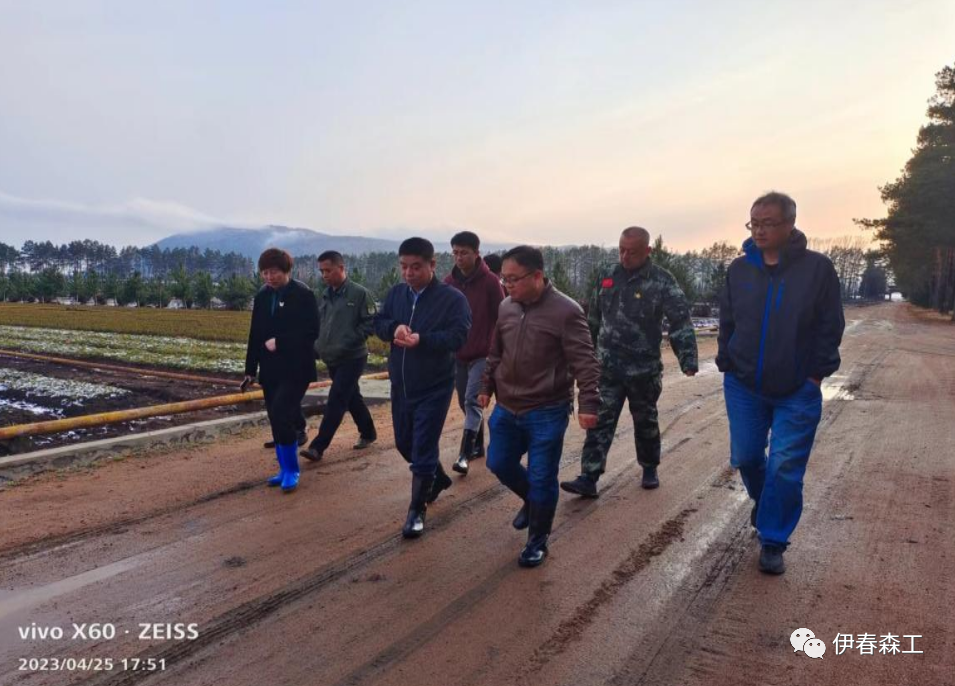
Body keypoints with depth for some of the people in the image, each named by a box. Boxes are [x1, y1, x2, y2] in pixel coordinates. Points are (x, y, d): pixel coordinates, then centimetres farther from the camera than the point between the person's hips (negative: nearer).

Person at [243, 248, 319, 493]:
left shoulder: (303, 294, -9)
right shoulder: (262, 296, 8)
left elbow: (312, 332, -14)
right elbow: (255, 335, 12)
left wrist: (279, 342, -17)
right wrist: (250, 369, 11)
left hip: (296, 369, -6)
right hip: (270, 369, 6)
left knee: (281, 416, -14)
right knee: (277, 420, 9)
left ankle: (291, 470, 2)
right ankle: (285, 469, 22)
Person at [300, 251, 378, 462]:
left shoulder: (359, 293, -11)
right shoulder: (326, 295, 10)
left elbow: (370, 323, -13)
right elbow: (319, 323, 19)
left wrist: (350, 341, -19)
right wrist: (318, 346, 4)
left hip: (352, 358, -7)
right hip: (331, 358, 7)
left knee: (336, 401, -9)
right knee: (352, 398, 18)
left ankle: (318, 446, -7)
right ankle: (368, 433, 34)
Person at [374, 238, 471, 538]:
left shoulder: (452, 298, -13)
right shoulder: (395, 293, 5)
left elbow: (458, 337, -21)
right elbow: (378, 323, 7)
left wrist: (421, 339, -34)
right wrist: (394, 327, -17)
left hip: (434, 389, -6)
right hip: (400, 385, 7)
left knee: (423, 450, -1)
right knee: (404, 443, 21)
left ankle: (417, 510, 16)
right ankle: (438, 478, 47)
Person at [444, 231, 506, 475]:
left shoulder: (490, 282, -10)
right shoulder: (448, 282, 3)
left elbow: (501, 318, -8)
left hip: (482, 354, -5)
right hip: (456, 354, 5)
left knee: (472, 400, -12)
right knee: (466, 402, 13)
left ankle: (464, 454, -12)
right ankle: (478, 445, 29)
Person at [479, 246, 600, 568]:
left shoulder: (566, 311, -16)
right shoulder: (506, 307, 2)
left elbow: (584, 362, -18)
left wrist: (589, 403, -23)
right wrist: (487, 386, 19)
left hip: (547, 413, -6)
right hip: (506, 408, 6)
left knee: (541, 479, 4)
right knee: (499, 463, 15)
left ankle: (537, 541, 24)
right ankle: (533, 500, 44)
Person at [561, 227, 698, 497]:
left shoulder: (662, 280, -9)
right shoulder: (607, 276, 5)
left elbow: (680, 321, -13)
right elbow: (593, 318, 15)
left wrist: (688, 359, -23)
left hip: (644, 369, -3)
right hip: (608, 367, 3)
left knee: (645, 422, 14)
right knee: (600, 421, -1)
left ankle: (650, 469, 35)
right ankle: (588, 478, 0)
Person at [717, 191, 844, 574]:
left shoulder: (817, 268, -10)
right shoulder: (740, 269, -1)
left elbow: (830, 327, -5)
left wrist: (816, 375, -7)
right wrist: (728, 366, 4)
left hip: (797, 392, -3)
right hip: (743, 388, 3)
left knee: (785, 468, 0)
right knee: (745, 457, 11)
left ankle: (773, 543, 17)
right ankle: (763, 501, 43)